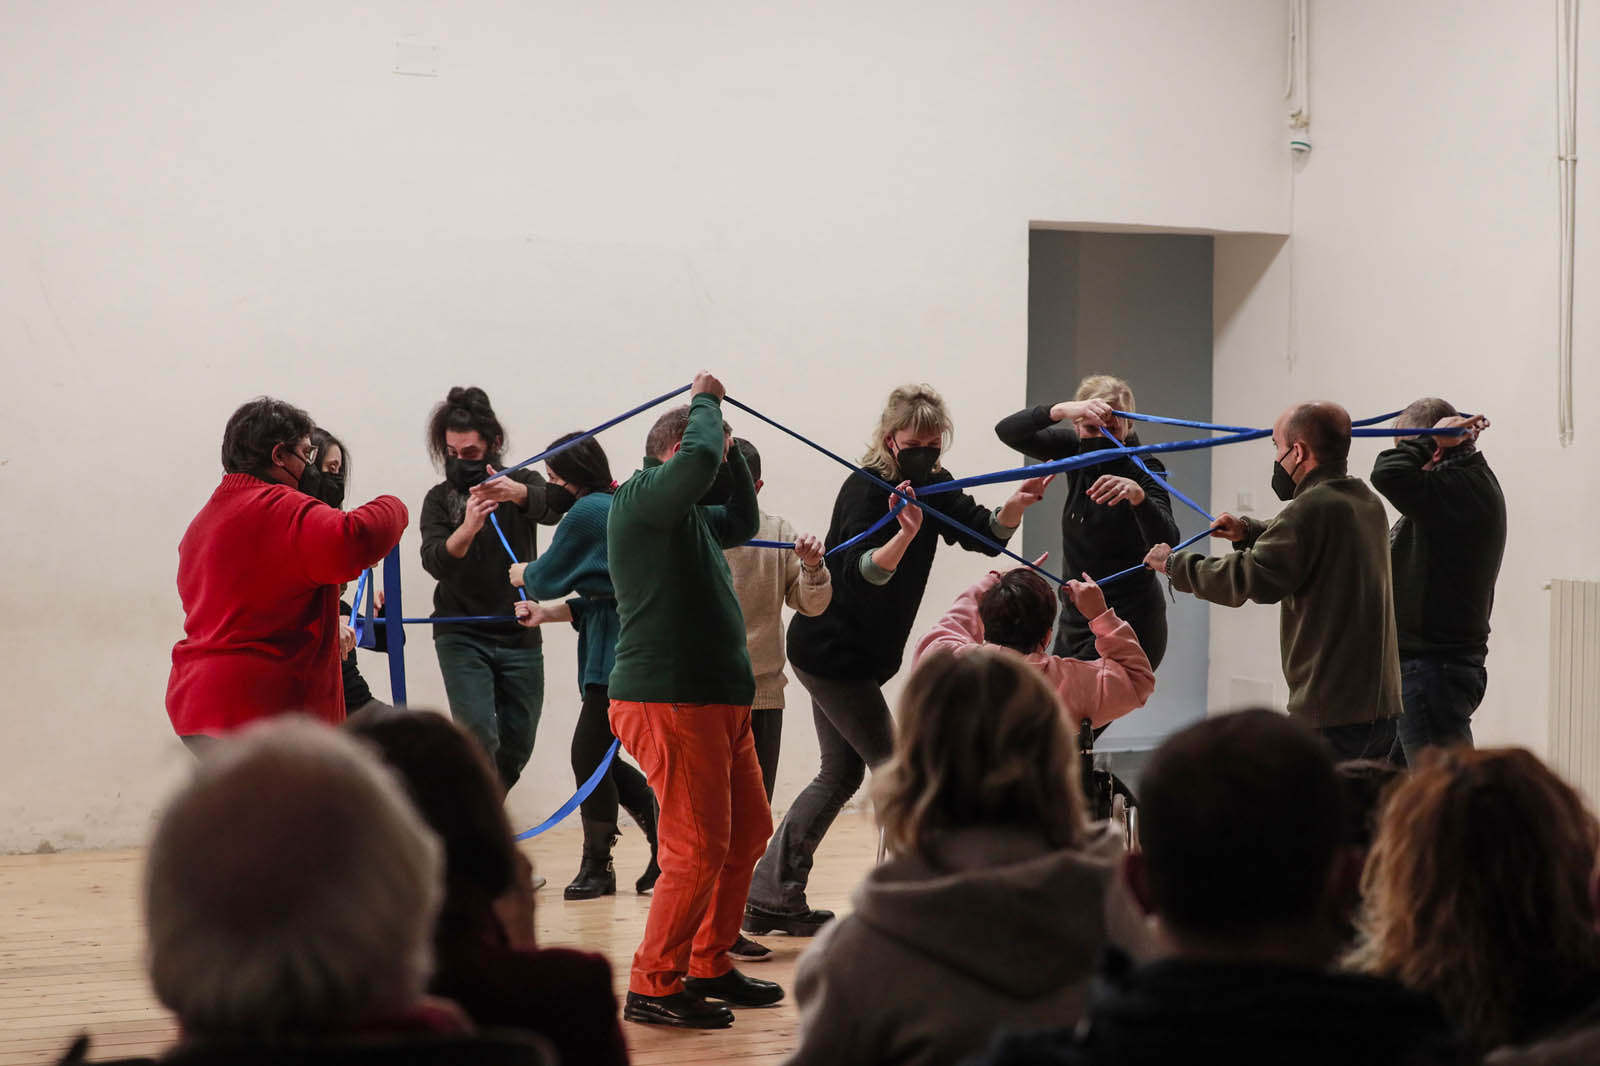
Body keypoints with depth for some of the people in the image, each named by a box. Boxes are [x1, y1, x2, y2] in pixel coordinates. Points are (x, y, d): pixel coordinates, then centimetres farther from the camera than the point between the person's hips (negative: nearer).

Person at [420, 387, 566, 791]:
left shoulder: (523, 483, 2)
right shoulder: (440, 499, 1)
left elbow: (551, 508, -22)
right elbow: (435, 562, -16)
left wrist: (516, 492, -46)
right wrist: (467, 529, -38)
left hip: (520, 637, 2)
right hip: (461, 636, -2)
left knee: (518, 745, 6)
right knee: (478, 736, -18)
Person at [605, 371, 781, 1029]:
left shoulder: (688, 512, 20)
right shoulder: (640, 497, -10)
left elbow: (741, 523, 34)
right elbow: (697, 459, -28)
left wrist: (728, 449, 23)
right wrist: (707, 402, -9)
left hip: (718, 699, 11)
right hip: (670, 700, -11)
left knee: (748, 831, 16)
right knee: (700, 847, -11)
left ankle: (709, 967, 27)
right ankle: (653, 987, -3)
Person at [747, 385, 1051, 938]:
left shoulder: (932, 484, 4)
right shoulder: (865, 488, -20)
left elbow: (985, 533, -5)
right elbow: (861, 571, -32)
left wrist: (1016, 504, -24)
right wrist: (904, 534, -50)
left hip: (858, 656, 9)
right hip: (832, 652, -9)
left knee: (840, 775, 13)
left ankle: (771, 898, 16)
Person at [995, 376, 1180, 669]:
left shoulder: (1142, 471, -16)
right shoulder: (1075, 450, 0)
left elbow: (1166, 544, -31)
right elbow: (1008, 432, -11)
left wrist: (1138, 495, -51)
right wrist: (1060, 410, -30)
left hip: (1129, 622, -7)